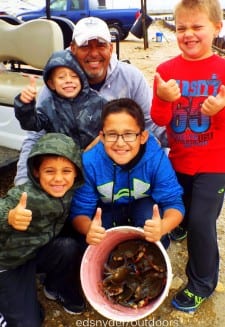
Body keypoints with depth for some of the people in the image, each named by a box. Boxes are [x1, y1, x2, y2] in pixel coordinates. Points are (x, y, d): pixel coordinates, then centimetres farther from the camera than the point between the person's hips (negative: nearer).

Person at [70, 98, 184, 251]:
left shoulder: (157, 158, -30)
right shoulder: (89, 162, -29)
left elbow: (173, 202, -27)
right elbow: (80, 210, -26)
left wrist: (163, 226, -52)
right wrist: (88, 228, -52)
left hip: (145, 209, 0)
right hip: (107, 211, 0)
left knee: (150, 210, -34)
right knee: (89, 242, -27)